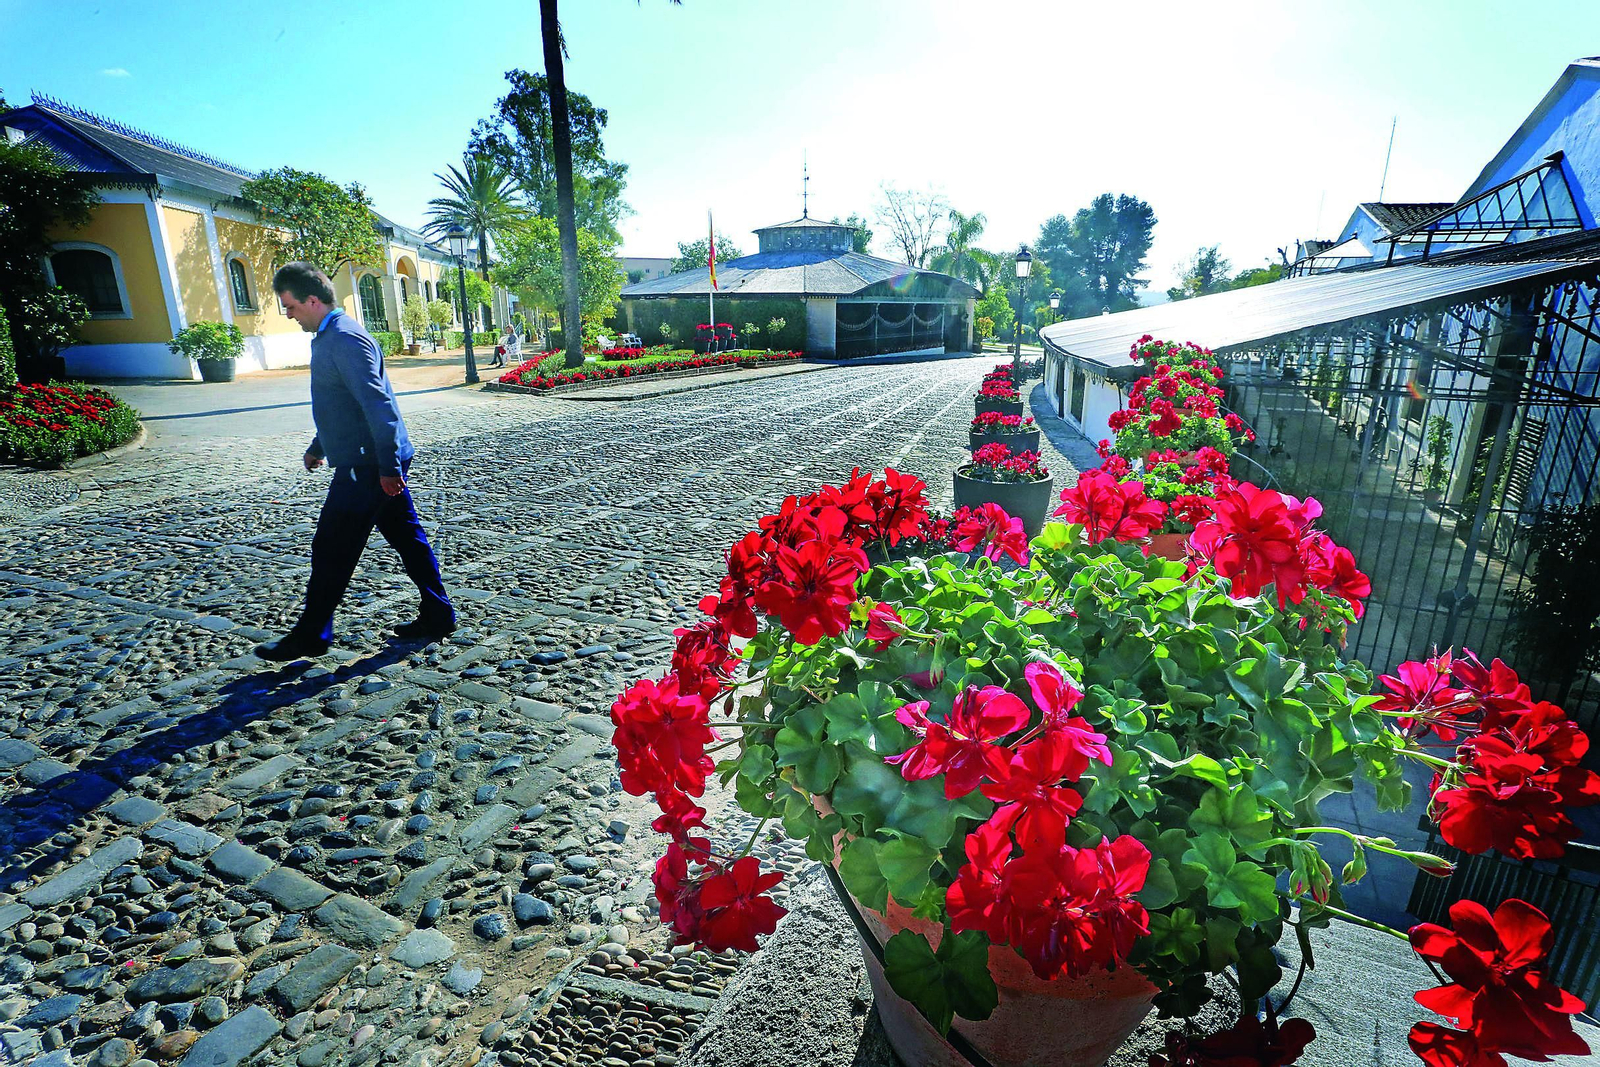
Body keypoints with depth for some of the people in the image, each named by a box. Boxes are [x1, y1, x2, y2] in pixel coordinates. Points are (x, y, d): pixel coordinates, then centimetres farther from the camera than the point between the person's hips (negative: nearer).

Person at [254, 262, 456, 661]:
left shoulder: (346, 339, -16)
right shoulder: (328, 336, 18)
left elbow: (378, 405, -24)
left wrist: (388, 467, -26)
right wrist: (319, 446, 36)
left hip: (367, 467, -10)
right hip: (377, 464, 10)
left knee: (331, 550, -1)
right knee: (406, 537, 11)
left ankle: (311, 635, 11)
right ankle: (437, 616, 17)